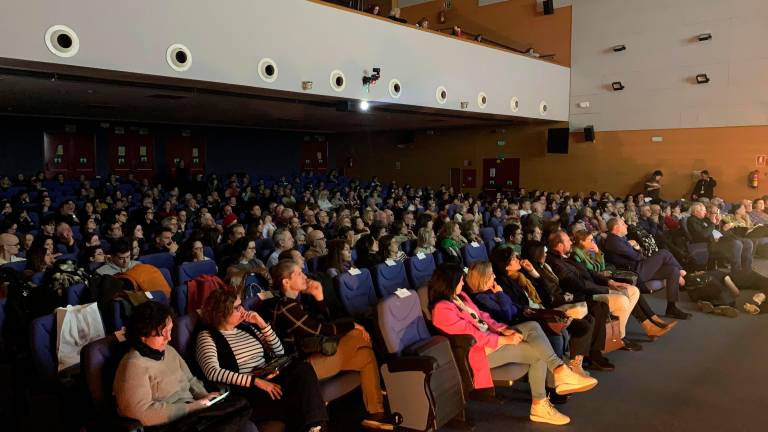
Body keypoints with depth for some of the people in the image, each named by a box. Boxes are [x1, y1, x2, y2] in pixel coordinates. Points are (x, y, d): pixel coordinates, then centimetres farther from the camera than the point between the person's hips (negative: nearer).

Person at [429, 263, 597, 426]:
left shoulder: (459, 296, 10)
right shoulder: (443, 309, -21)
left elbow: (482, 316, 12)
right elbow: (472, 334, -22)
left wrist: (504, 329, -4)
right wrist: (505, 340, -18)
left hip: (490, 337, 10)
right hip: (480, 350, -10)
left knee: (532, 326, -8)